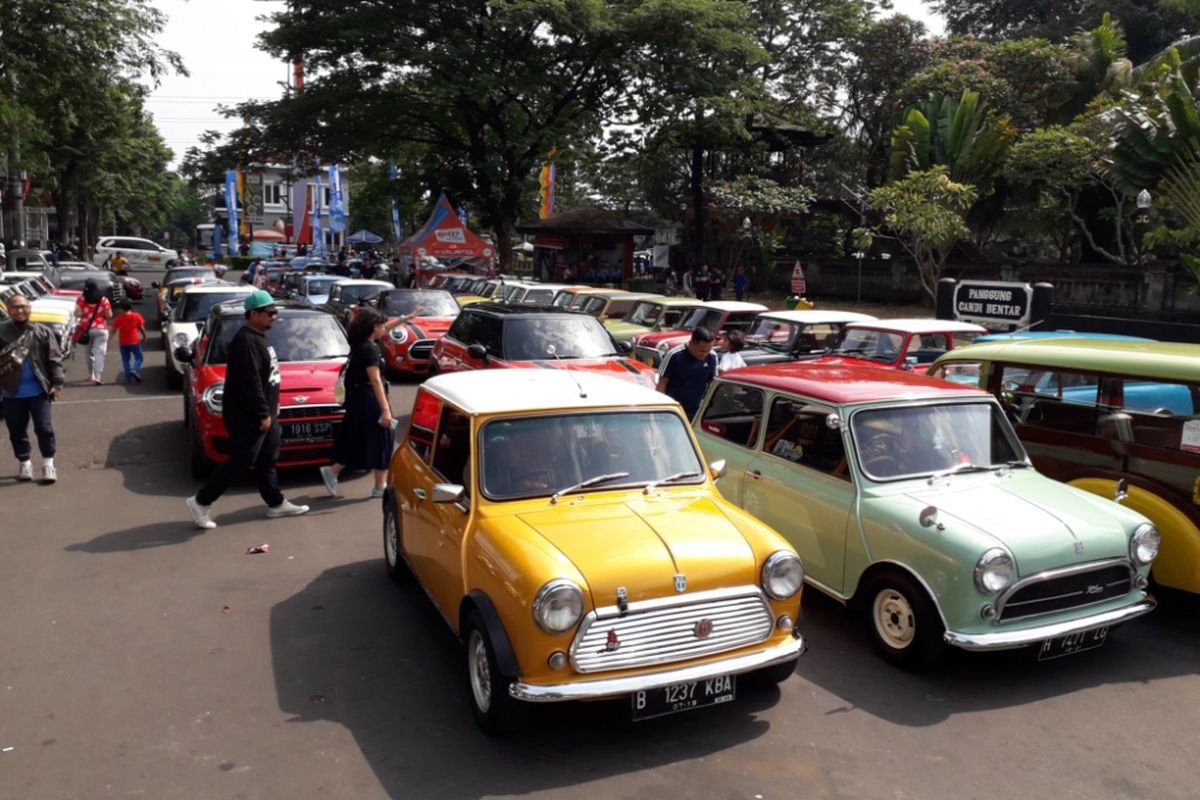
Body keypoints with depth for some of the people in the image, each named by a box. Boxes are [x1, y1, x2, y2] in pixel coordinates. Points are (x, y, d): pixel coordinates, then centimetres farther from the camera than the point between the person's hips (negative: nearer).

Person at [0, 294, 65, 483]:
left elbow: (54, 360, -1)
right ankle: (24, 463, 25)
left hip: (38, 390, -1)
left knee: (44, 428, 0)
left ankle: (48, 463, 10)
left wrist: (57, 383, -8)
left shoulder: (43, 332, -1)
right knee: (17, 430, 11)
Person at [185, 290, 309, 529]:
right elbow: (250, 382, -24)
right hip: (248, 417, -10)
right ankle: (201, 502, 5)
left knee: (267, 461, 14)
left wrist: (271, 407, 20)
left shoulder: (258, 337, 13)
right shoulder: (246, 341, -19)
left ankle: (276, 504, 22)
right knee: (240, 462, -5)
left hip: (265, 413, 10)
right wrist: (262, 414, -23)